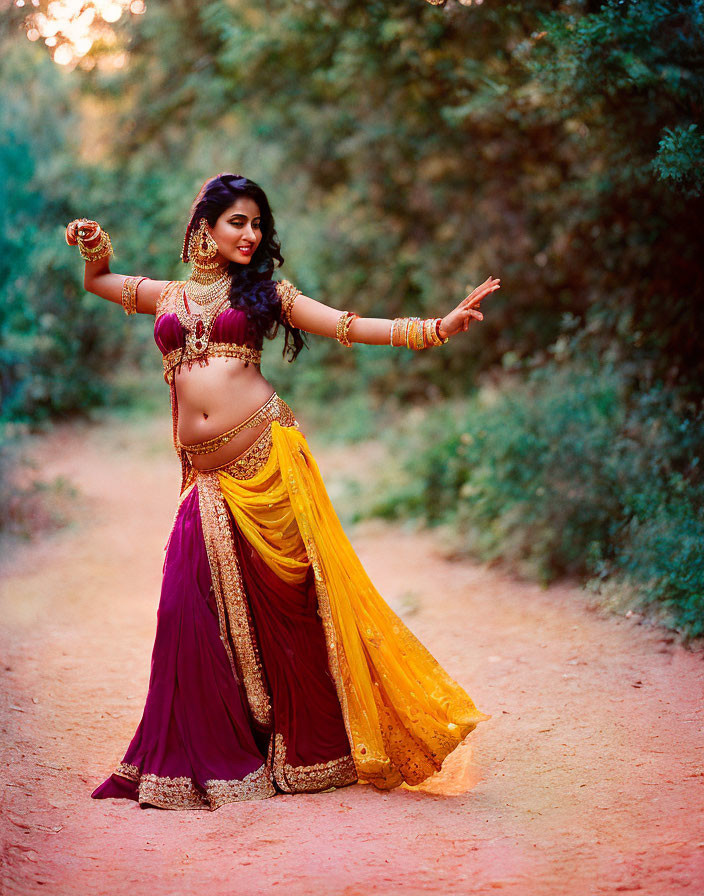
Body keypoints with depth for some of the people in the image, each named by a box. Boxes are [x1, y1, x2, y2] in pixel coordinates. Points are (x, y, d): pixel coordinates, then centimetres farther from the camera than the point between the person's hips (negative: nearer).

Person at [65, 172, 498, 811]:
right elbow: (98, 279, 35)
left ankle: (304, 751, 12)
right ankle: (212, 758, 11)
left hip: (266, 455, -2)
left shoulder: (263, 291, 11)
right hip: (208, 474, 2)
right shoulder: (167, 295, 18)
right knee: (192, 607, -4)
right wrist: (95, 247, 14)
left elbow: (352, 328, 6)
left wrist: (438, 327, -3)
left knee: (284, 599, -1)